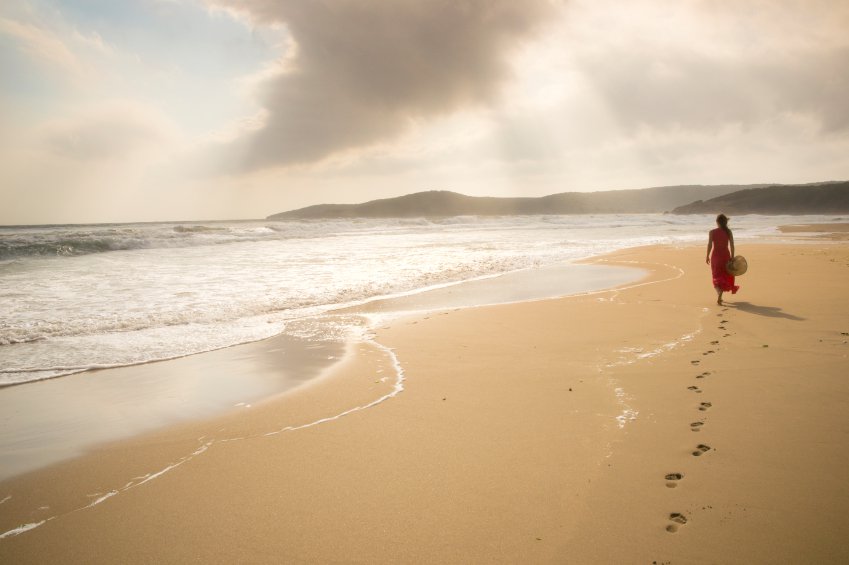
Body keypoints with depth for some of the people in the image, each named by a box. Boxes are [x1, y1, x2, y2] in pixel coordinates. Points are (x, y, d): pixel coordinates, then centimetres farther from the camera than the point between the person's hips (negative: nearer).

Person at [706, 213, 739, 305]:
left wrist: (707, 256, 1)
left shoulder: (712, 232, -8)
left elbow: (709, 245, -9)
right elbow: (732, 245, -4)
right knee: (724, 276, 16)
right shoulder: (728, 232, -3)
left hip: (715, 256, -1)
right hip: (725, 256, 1)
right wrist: (732, 257, 3)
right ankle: (719, 297, 15)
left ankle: (719, 296, -12)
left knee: (717, 277, 8)